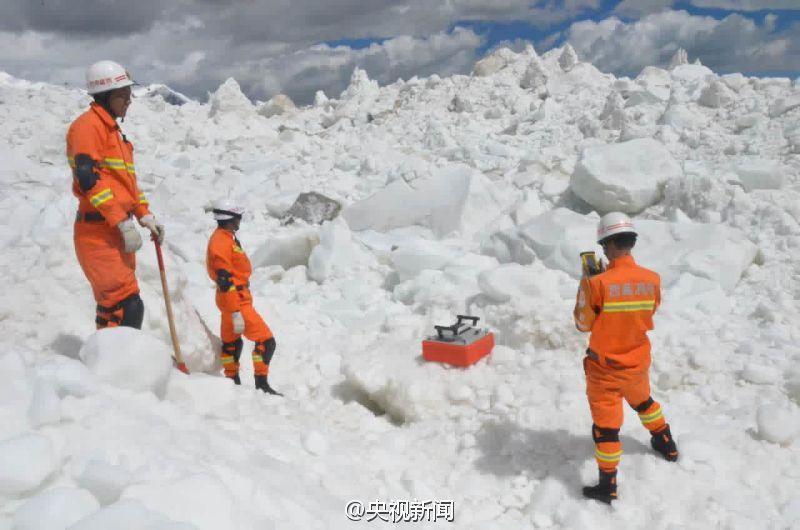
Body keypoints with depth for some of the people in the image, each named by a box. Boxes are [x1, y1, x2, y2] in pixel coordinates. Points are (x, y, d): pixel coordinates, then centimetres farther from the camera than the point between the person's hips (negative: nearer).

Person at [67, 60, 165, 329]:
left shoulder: (113, 129, 21)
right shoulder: (88, 125, -9)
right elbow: (89, 179, -19)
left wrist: (145, 216, 14)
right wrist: (124, 224, -22)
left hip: (116, 232, 10)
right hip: (97, 231, -10)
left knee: (112, 307, 14)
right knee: (128, 308, -16)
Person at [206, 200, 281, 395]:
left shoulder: (223, 238, 12)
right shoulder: (222, 243, -21)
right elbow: (225, 281, -25)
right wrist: (236, 313, -26)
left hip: (230, 300, 11)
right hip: (236, 301, -11)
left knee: (231, 341, 19)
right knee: (266, 341, -9)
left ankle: (233, 382, 30)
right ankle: (261, 384, -3)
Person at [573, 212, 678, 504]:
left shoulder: (597, 283, -26)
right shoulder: (652, 279, -11)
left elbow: (583, 323, -14)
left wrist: (587, 285, -3)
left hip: (606, 366, -5)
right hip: (638, 362, 5)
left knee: (606, 423, 7)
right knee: (643, 400, 33)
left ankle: (607, 486, 17)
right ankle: (667, 445, 54)